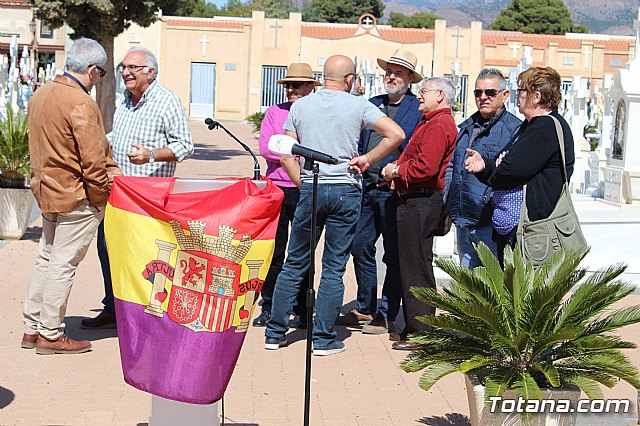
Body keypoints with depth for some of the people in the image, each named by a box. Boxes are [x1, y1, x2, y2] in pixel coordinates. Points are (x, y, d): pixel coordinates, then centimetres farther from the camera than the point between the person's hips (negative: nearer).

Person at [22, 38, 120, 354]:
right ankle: (51, 335, 7)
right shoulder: (81, 104, -20)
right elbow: (92, 160, -21)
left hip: (47, 191, 9)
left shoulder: (41, 95, 7)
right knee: (63, 265, -1)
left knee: (46, 258, 17)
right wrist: (105, 192, -8)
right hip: (76, 197, -9)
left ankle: (32, 328, 23)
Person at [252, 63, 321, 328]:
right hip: (277, 189, 2)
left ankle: (303, 309, 13)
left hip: (307, 192, -1)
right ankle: (269, 307, 13)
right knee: (274, 249, 4)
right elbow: (265, 148, -1)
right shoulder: (274, 113, 10)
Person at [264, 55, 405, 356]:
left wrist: (303, 185, 10)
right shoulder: (358, 106, -2)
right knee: (334, 268, 4)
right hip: (345, 191, -2)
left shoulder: (300, 106, 6)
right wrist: (367, 158, -2)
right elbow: (396, 134, -10)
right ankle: (323, 339, 5)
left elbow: (286, 154, 4)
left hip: (310, 188, 2)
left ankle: (275, 333, 14)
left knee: (294, 263, 10)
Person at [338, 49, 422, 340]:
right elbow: (358, 144, 22)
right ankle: (366, 309, 23)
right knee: (360, 247, 10)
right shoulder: (371, 105, 15)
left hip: (394, 191, -6)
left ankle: (387, 316, 10)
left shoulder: (419, 110, -4)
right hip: (366, 188, 6)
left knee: (394, 256, 2)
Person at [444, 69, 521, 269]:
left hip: (492, 224, -7)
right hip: (463, 223, 7)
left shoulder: (515, 129, -5)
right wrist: (447, 209, 15)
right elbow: (451, 167, 23)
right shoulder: (466, 127, 17)